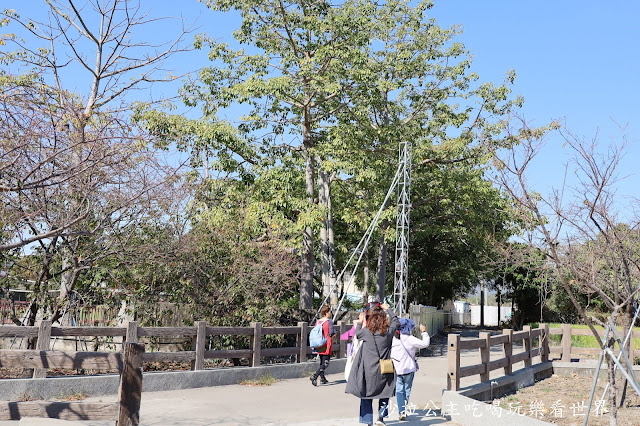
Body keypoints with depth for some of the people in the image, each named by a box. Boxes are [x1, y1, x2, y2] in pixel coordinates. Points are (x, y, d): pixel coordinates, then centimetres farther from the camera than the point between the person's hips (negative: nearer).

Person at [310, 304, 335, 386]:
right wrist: (335, 332, 3)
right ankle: (314, 376, -20)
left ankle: (322, 379, 25)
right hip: (326, 345, -7)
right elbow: (331, 332, -18)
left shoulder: (317, 321, 8)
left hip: (319, 345, 7)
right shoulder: (329, 321, -11)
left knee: (322, 362, 19)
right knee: (325, 363, -5)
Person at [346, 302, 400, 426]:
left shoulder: (366, 331, -9)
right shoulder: (388, 332, -5)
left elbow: (357, 334, 13)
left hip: (368, 371, -1)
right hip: (384, 372, 1)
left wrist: (360, 322, 28)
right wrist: (387, 309, 27)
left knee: (366, 397, 10)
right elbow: (395, 321, 14)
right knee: (384, 395, 18)